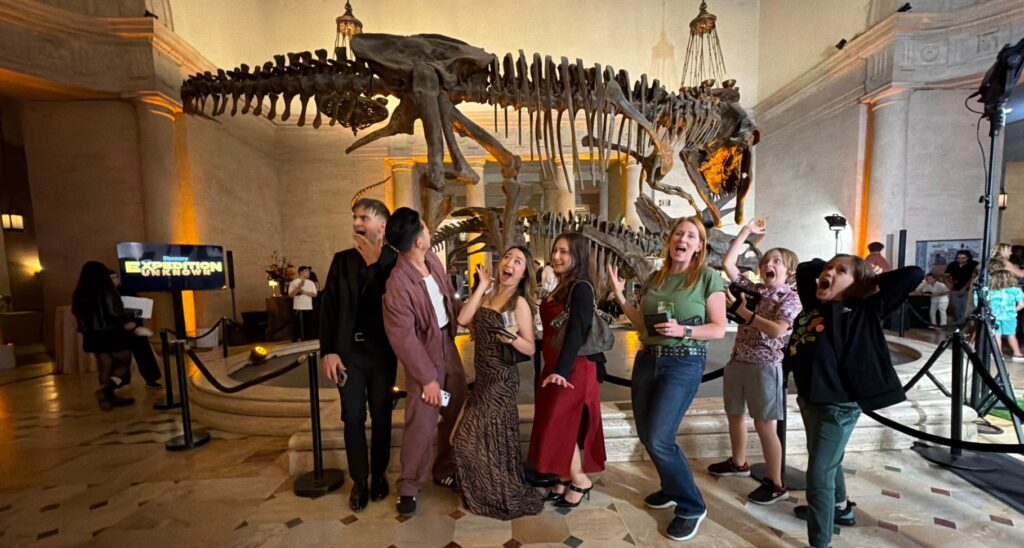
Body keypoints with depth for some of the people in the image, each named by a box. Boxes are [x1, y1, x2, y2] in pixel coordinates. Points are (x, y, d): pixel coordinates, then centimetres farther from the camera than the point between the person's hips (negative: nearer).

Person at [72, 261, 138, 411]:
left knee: (104, 368, 14)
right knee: (125, 363, 8)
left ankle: (108, 398, 19)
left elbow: (79, 315, 11)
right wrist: (127, 322, 1)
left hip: (93, 336, 7)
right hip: (111, 334, -7)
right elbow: (115, 313, -17)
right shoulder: (106, 292, -17)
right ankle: (106, 390, -11)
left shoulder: (79, 295, 4)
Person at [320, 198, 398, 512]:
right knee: (353, 418, 8)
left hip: (382, 352, -2)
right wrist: (328, 351, -4)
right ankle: (359, 481, 25)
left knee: (381, 417, 11)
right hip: (349, 351, 2)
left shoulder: (395, 260, -2)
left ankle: (379, 475, 31)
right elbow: (327, 306, 2)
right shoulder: (342, 259, 6)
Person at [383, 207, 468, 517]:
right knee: (422, 424, 2)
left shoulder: (432, 259, -4)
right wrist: (427, 378, -16)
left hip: (448, 345, 8)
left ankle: (445, 470, 37)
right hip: (424, 353, -7)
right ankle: (408, 487, 25)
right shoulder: (398, 285, -26)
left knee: (456, 411, 17)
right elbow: (404, 339, -21)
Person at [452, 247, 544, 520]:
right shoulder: (488, 296, 5)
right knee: (488, 437, 19)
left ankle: (506, 497, 28)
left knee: (488, 438, 5)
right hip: (484, 376, 6)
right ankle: (488, 492, 41)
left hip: (501, 379, -6)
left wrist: (511, 336, -32)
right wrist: (482, 286, -7)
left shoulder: (520, 303, -13)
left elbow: (530, 349, -12)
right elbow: (463, 320, -10)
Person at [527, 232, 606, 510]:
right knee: (560, 425, 15)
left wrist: (561, 370, -29)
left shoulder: (581, 288, -15)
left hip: (573, 368, -9)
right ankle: (565, 479, 29)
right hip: (555, 365, 9)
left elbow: (577, 331, -24)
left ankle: (580, 480, 18)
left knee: (560, 426, -1)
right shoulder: (562, 287, 12)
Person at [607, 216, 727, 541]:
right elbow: (642, 325, 9)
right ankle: (673, 488, 38)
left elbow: (719, 329, -7)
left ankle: (692, 507, 13)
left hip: (684, 363, -6)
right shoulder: (654, 279, 8)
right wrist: (620, 296, 3)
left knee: (659, 439, -11)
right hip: (648, 359, 6)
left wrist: (683, 330, -22)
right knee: (646, 435, 12)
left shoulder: (708, 277, -6)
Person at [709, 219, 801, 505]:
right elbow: (727, 263, 3)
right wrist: (746, 232, 5)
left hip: (764, 366, -6)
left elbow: (776, 331, -21)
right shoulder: (753, 289, 7)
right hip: (738, 361, 6)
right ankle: (738, 462, 39)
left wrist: (745, 313, -17)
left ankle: (776, 483, 16)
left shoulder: (790, 297, -8)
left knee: (764, 425, 0)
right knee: (735, 415, 19)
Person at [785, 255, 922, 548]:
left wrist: (871, 281, -3)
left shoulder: (862, 313, -11)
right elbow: (805, 268, 18)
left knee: (819, 474, -1)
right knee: (828, 462, 28)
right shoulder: (812, 303, 4)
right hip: (808, 398, 7)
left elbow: (914, 274, -14)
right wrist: (822, 267, 8)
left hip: (838, 404, -7)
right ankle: (841, 509, 52)